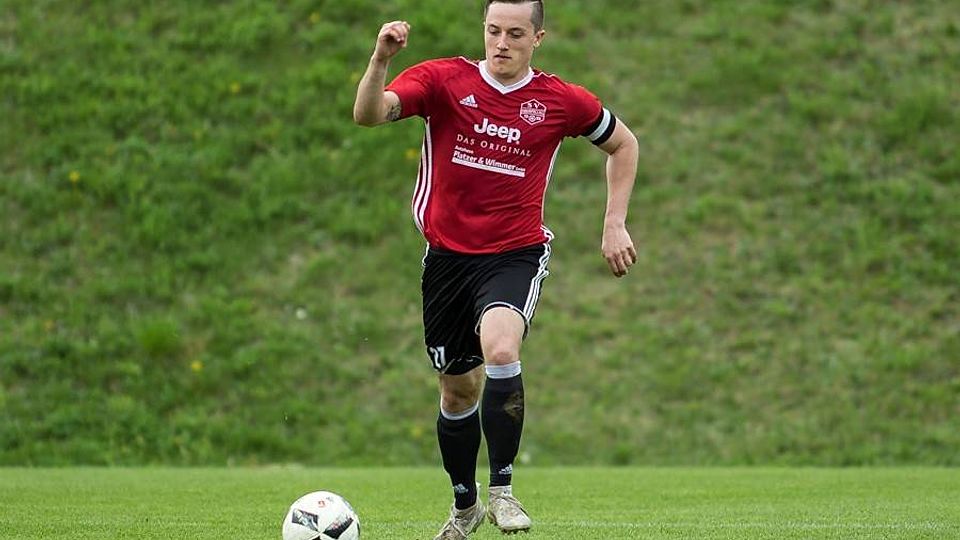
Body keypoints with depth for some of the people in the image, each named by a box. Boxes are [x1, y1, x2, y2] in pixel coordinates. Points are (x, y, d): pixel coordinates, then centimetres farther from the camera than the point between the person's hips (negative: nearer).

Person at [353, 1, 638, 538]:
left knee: (500, 349, -30)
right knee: (458, 389, 13)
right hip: (447, 256, 2)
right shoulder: (443, 79, -5)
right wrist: (381, 60, -40)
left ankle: (502, 488, -17)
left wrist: (615, 225, 8)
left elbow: (623, 144, 15)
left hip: (517, 255, -2)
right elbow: (368, 114, -21)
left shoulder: (562, 100, -2)